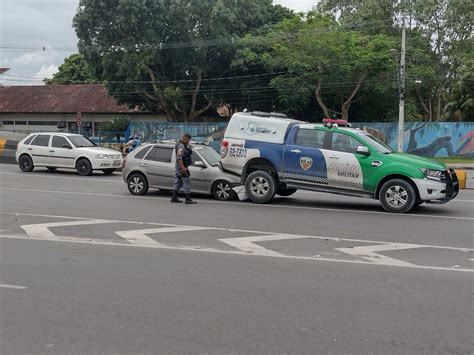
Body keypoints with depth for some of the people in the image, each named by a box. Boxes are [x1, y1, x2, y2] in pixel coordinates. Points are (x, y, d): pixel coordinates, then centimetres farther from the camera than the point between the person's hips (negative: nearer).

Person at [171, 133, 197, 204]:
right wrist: (183, 168, -32)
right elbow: (179, 158, -28)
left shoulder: (183, 145, 14)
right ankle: (188, 199, -6)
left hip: (182, 167, 11)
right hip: (182, 167, -11)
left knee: (178, 182, 14)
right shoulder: (181, 146, -19)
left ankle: (174, 198, 19)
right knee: (187, 182, -7)